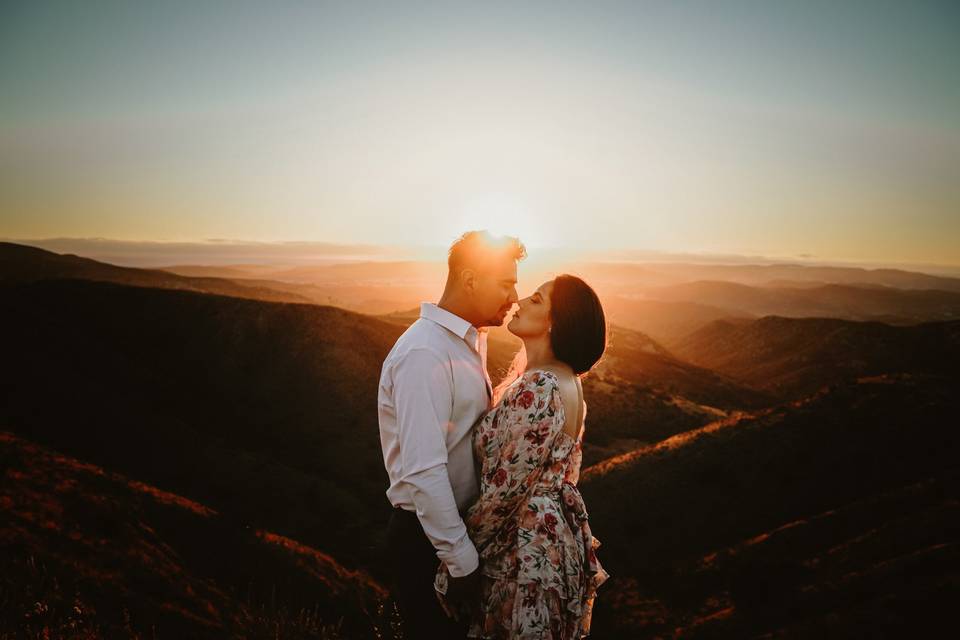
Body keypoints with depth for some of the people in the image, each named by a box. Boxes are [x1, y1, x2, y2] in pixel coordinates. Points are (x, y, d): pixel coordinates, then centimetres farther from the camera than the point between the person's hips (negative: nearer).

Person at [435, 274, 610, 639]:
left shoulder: (540, 389, -28)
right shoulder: (559, 374, 2)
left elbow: (506, 486, -24)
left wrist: (459, 545, -10)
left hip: (527, 543, -9)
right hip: (555, 525, 9)